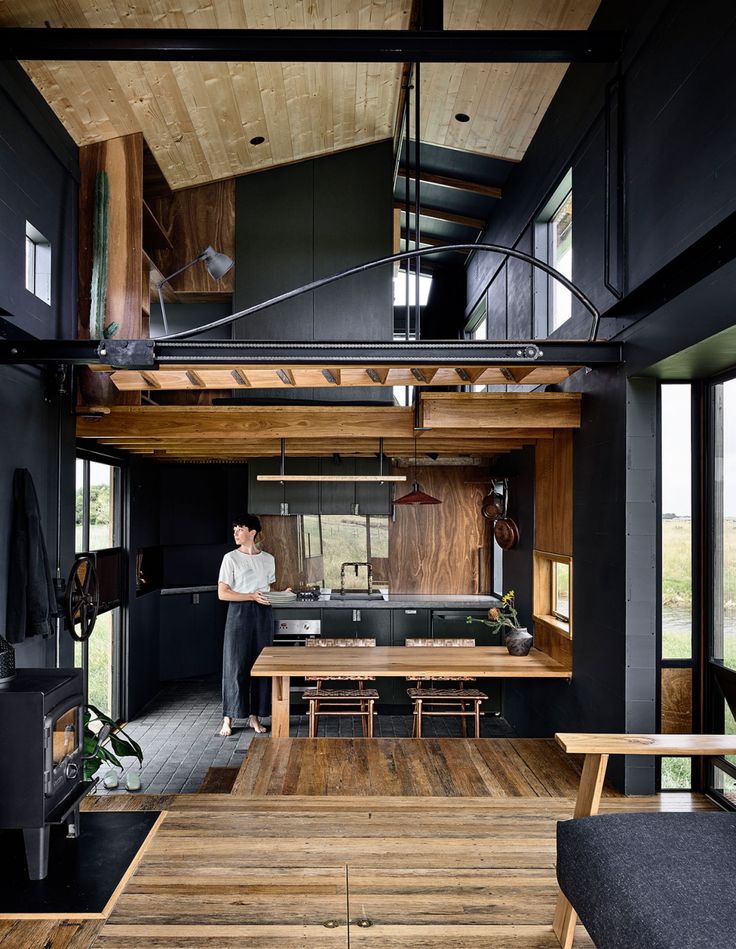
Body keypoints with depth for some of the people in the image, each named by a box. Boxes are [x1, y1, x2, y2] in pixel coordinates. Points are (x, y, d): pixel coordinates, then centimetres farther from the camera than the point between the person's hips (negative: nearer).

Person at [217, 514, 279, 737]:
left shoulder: (268, 559, 8)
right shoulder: (231, 558, -3)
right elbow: (222, 593, -8)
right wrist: (253, 596, -15)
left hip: (263, 614, 4)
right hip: (239, 613, -3)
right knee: (235, 665, -3)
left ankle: (254, 715, 16)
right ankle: (228, 718, 7)